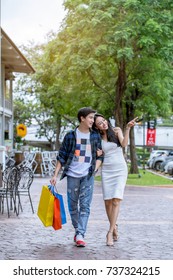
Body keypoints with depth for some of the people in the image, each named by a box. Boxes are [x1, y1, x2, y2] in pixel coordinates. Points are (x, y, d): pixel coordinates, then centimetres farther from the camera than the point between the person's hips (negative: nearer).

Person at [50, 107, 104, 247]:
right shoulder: (71, 135, 2)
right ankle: (77, 231, 21)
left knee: (85, 206, -7)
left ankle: (80, 235, -10)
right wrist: (55, 175, -1)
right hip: (72, 175, 0)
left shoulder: (96, 136, 7)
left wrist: (94, 169, -5)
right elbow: (62, 157, 4)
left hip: (88, 176, 0)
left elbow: (100, 156, 11)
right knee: (73, 206, 7)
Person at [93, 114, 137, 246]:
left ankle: (110, 232, -10)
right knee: (108, 201, 1)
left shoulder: (116, 130, 2)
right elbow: (99, 156, 11)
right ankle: (114, 226, 22)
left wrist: (128, 128, -25)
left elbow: (124, 144, -14)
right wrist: (98, 154, -11)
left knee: (116, 200, -13)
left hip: (120, 169, -2)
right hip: (106, 170, 3)